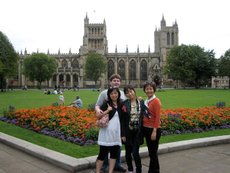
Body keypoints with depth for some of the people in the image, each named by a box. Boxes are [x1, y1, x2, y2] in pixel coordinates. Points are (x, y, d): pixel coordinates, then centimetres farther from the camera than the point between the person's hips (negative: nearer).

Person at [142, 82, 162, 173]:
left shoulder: (156, 101, -12)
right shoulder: (146, 101, 9)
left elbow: (157, 117, -15)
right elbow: (145, 116, 10)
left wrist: (154, 131, -17)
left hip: (153, 129, -8)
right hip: (146, 129, 8)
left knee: (153, 152, 2)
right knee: (151, 152, 17)